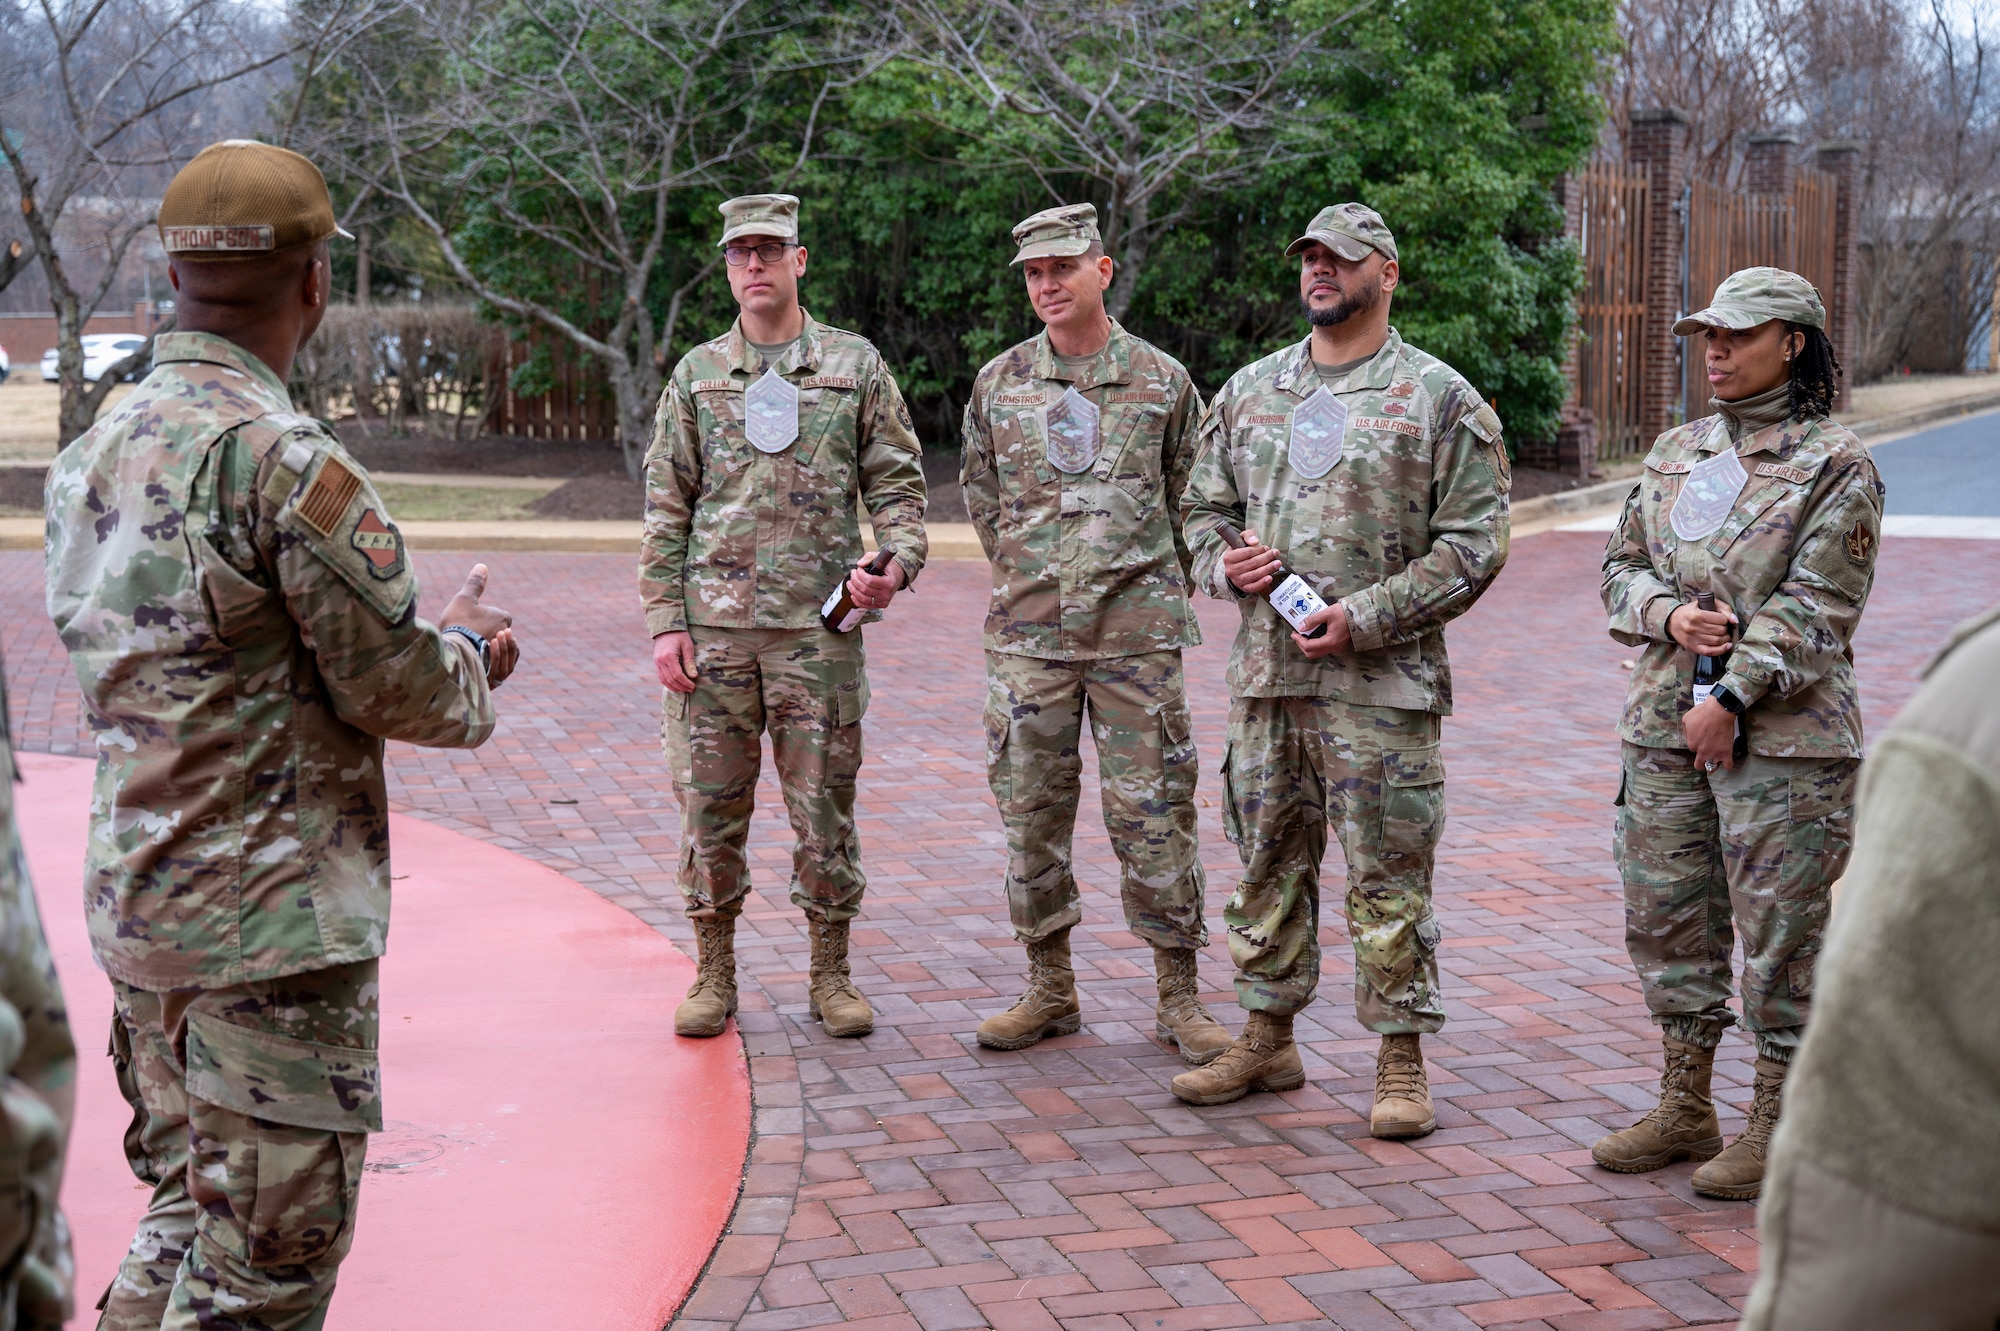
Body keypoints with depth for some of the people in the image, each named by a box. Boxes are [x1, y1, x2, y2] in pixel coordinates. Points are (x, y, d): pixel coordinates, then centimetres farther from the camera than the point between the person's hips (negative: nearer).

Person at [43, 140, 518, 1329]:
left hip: (138, 906, 9)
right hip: (275, 922, -9)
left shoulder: (97, 450, 8)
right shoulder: (287, 461, -20)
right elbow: (398, 689, -16)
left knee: (190, 1211, 22)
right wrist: (469, 648, 6)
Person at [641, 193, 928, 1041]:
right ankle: (714, 975, 16)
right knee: (710, 804, 4)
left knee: (825, 804, 3)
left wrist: (896, 564, -13)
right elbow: (666, 508, 9)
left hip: (820, 623, -1)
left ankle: (830, 976, 15)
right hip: (714, 622, 1)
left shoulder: (855, 366, 7)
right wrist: (664, 622, 0)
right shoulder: (697, 375, 10)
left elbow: (898, 483, 7)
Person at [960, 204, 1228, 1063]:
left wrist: (1148, 584, 10)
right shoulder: (998, 383, 7)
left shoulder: (1162, 381, 3)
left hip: (1137, 635, -2)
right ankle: (1049, 990, 18)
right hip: (1027, 634, 2)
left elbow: (1193, 500, 12)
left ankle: (1180, 997, 9)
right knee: (1031, 812, 6)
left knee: (1152, 814, -1)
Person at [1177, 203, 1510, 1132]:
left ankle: (1401, 1063, 8)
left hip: (1382, 681, -5)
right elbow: (1206, 505, 22)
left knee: (1388, 879, -1)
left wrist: (1364, 617, -14)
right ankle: (1267, 1039, 25)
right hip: (1266, 672, 5)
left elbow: (1472, 543, -6)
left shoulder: (1438, 397, -2)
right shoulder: (1250, 391, 14)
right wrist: (1223, 563, -2)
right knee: (1269, 863, 12)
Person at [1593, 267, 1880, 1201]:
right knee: (1666, 915, 11)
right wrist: (1669, 614, -7)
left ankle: (1777, 1125, 11)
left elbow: (1815, 605, -12)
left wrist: (1732, 699, -17)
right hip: (1664, 722, 7)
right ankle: (1685, 1109, 24)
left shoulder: (1835, 465, -6)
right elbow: (1622, 566, 15)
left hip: (1783, 734, -6)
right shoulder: (1676, 452, 13)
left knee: (1779, 929, -1)